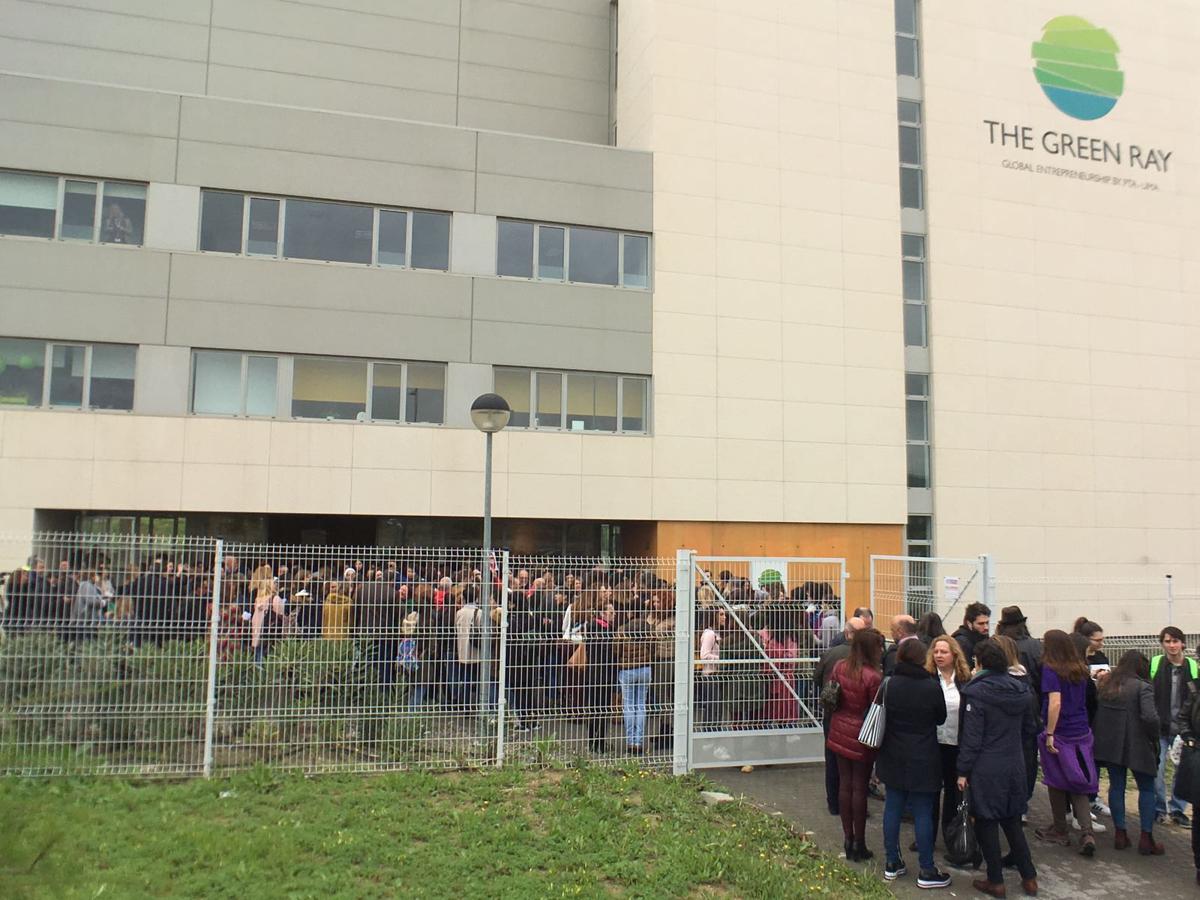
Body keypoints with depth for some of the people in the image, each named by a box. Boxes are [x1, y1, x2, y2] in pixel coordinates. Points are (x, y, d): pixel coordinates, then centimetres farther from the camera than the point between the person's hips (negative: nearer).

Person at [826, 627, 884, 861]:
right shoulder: (873, 677, -21)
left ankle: (848, 839, 23)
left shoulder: (839, 668, -4)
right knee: (859, 788, 5)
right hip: (862, 737, -5)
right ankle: (859, 844, 16)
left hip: (840, 732, 5)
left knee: (845, 785, 14)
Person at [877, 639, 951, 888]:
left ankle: (892, 863, 21)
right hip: (923, 760, -3)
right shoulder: (932, 687, -14)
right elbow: (941, 719, 1)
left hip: (893, 757, 3)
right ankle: (926, 871, 12)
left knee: (893, 807, 11)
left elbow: (882, 717, 3)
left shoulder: (888, 685, -7)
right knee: (923, 812, 4)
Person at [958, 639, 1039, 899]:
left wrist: (963, 771, -10)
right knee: (1012, 823, 18)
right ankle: (1029, 878, 22)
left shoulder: (977, 692, -16)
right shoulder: (1019, 690, 2)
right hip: (1014, 766, 6)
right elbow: (1030, 727, 13)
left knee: (986, 824, 7)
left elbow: (971, 736, -16)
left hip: (986, 768, -6)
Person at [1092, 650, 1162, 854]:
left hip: (1109, 745, 5)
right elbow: (1150, 716, -22)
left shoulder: (1105, 685, 8)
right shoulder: (1143, 687, -11)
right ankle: (1146, 839, 10)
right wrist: (1155, 738, -7)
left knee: (1116, 786, 12)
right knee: (1147, 789, 9)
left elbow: (1095, 713, 9)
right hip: (1136, 746, -5)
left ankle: (1120, 834, 15)